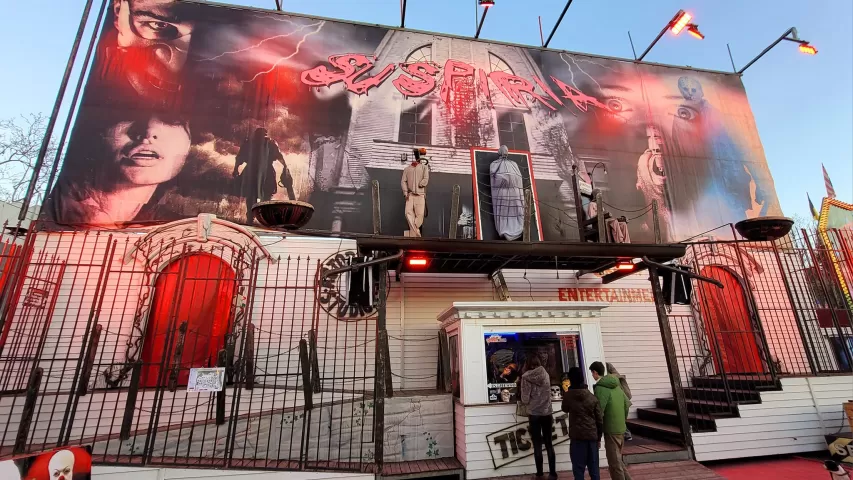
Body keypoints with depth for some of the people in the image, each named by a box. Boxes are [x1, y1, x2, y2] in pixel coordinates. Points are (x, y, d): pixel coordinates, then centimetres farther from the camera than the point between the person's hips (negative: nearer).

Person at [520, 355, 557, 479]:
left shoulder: (526, 377, -10)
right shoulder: (546, 375, 1)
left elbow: (525, 399, -11)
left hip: (534, 414, -3)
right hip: (547, 413, 3)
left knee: (537, 445, 6)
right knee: (549, 443, 13)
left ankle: (539, 473, 11)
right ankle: (552, 473, 17)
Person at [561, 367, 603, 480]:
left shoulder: (568, 395, -4)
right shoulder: (592, 397, 1)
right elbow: (600, 419, 3)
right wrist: (599, 438, 13)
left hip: (577, 436, -3)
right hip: (592, 436, 3)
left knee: (578, 468, 3)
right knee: (594, 468, 13)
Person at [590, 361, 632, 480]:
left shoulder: (600, 387, -17)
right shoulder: (616, 385, 7)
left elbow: (599, 410, -21)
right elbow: (626, 404, 13)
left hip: (611, 430, -8)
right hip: (621, 428, 8)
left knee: (614, 463, 4)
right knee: (617, 459, 22)